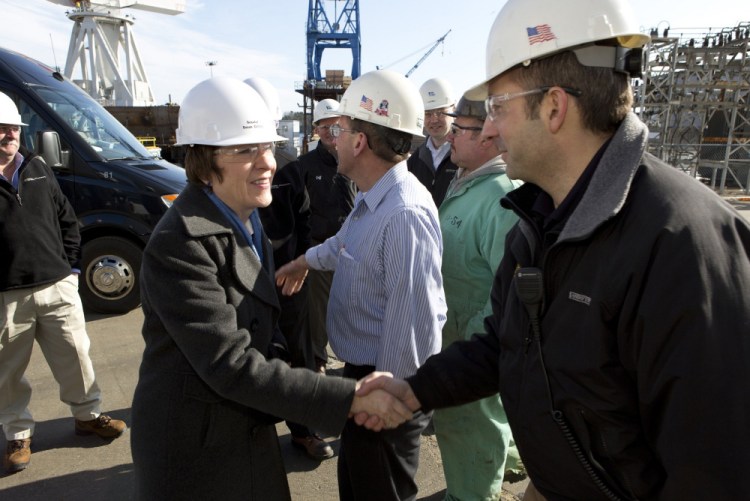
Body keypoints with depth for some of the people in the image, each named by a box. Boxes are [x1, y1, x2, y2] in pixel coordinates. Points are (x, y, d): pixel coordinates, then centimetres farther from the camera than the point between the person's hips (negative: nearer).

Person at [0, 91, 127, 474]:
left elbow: (66, 220, 14)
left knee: (75, 355, 12)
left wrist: (72, 265, 8)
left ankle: (87, 415, 30)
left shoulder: (37, 168, 8)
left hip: (57, 286, 4)